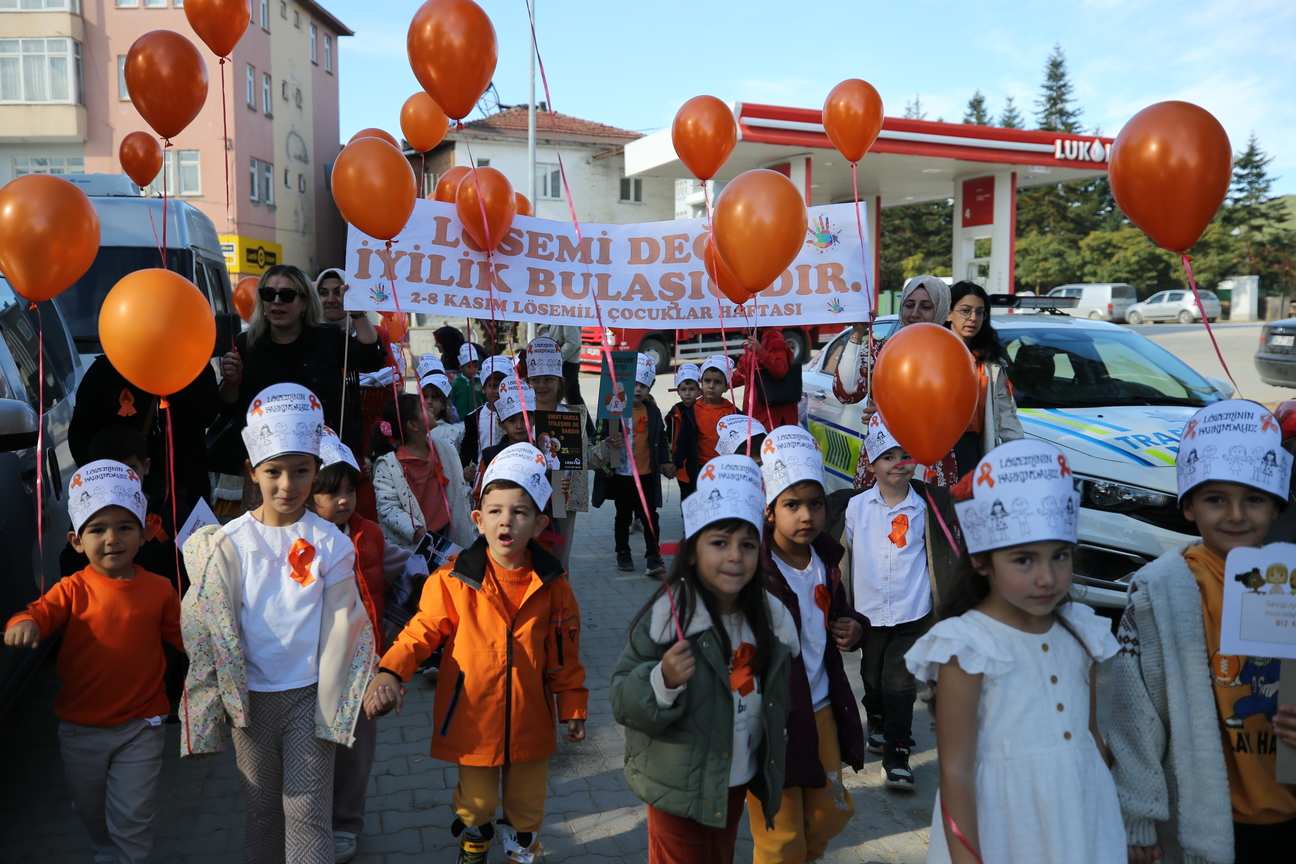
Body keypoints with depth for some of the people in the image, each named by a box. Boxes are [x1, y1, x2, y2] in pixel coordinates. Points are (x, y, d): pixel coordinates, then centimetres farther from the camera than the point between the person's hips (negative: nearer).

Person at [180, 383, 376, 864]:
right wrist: (224, 696, 1)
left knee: (308, 810, 1)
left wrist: (329, 700, -1)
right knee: (262, 807, 16)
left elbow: (340, 626, -1)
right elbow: (211, 625, 2)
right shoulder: (228, 543, -4)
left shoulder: (330, 543, -6)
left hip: (309, 695, -1)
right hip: (252, 695, 2)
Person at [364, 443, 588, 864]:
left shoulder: (552, 584, -7)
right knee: (476, 802, 19)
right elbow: (422, 630, -7)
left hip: (529, 720, 1)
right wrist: (390, 671, -22)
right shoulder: (454, 578, -13)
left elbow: (564, 653, 1)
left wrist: (573, 707, 6)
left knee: (527, 802, 18)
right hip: (473, 717, -1)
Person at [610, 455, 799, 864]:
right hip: (681, 788, -5)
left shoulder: (771, 616, -4)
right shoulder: (666, 616, -22)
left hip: (739, 783, 6)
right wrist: (663, 681, -37)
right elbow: (623, 703, -19)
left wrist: (771, 775, 19)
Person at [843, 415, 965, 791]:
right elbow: (844, 555, 8)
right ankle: (877, 725, 43)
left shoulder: (927, 506, -3)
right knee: (873, 678, 18)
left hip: (912, 613, -2)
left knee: (900, 682, -4)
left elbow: (949, 554, 7)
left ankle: (896, 754, 3)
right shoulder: (856, 507, -1)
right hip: (868, 612, 2)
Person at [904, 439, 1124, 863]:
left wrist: (1112, 823, 17)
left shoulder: (1081, 634, 0)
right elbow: (956, 772, -16)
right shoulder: (967, 649, -18)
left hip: (1086, 826, 5)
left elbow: (1092, 737, 11)